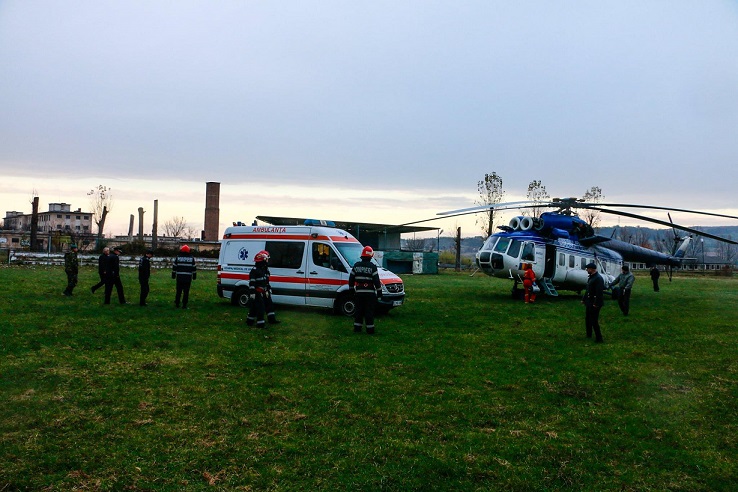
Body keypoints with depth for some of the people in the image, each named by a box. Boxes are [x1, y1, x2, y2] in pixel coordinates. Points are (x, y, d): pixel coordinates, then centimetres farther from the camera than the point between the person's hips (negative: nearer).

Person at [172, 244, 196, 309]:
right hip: (188, 278, -1)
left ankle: (177, 304, 18)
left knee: (179, 291, 12)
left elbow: (174, 267, 5)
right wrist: (194, 276, 14)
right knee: (186, 292, 1)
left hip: (179, 277, 1)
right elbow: (194, 268, 7)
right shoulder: (191, 258, 4)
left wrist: (173, 275, 13)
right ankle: (184, 305, 0)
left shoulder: (177, 257, 3)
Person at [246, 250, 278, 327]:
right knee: (260, 307, -9)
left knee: (269, 304, 14)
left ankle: (272, 319, 24)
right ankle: (260, 323, -6)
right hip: (257, 292, -9)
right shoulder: (255, 270, -16)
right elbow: (251, 282, -18)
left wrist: (269, 289, 24)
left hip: (264, 292, 9)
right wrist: (252, 293, -22)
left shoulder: (265, 269, 13)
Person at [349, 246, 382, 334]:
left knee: (359, 310, 12)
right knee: (369, 312, 1)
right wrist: (379, 292, -2)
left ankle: (357, 328, 14)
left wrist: (351, 289, 21)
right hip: (369, 293, -4)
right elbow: (376, 281, -10)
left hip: (358, 292, 4)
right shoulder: (372, 266, -9)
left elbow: (351, 279, 10)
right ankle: (370, 330, 4)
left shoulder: (356, 265, 5)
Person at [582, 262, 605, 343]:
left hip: (595, 303, -10)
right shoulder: (590, 277, 13)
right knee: (587, 319, 18)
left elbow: (599, 292, -24)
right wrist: (584, 299, 18)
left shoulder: (598, 278, -19)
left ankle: (599, 338, 2)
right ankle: (588, 335, 32)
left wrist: (596, 304, -26)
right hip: (589, 302, 10)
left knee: (594, 321, -6)